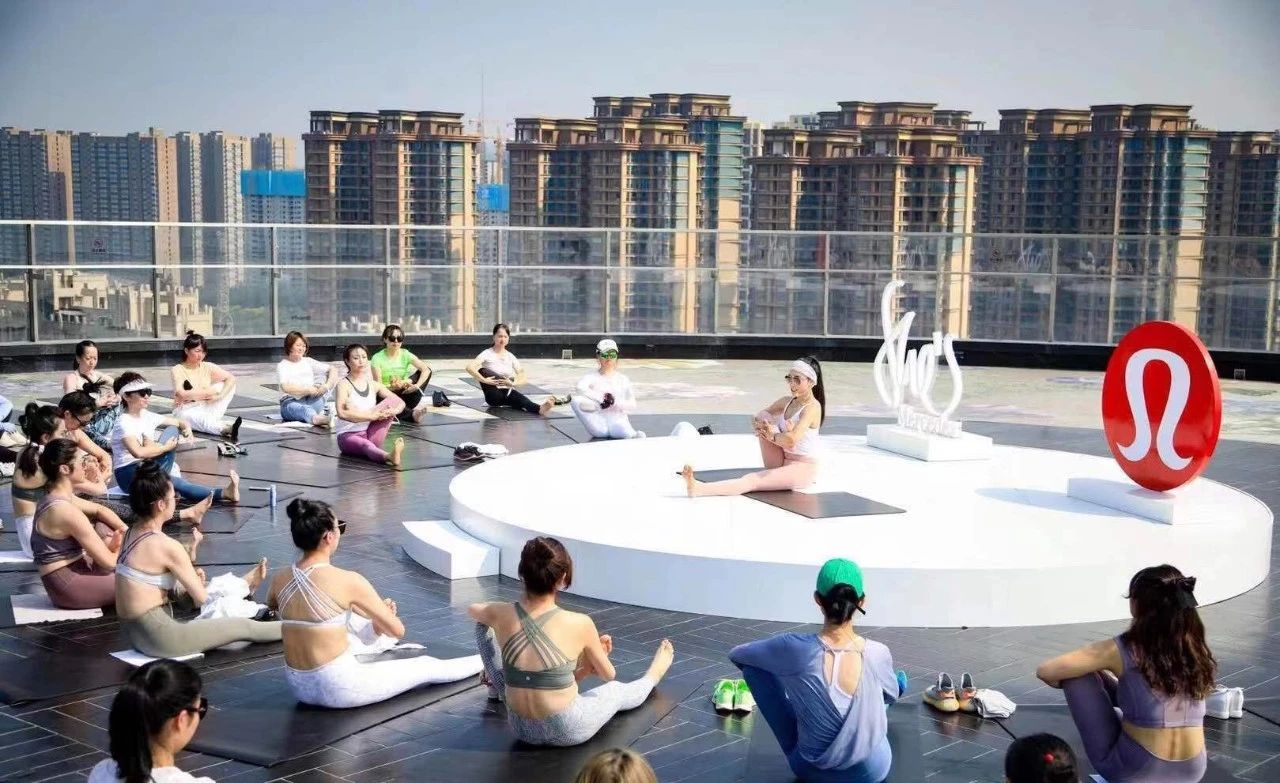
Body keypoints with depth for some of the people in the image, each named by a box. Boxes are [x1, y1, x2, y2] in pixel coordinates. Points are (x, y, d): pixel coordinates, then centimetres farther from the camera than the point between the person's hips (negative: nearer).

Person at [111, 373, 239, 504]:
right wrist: (166, 447, -21)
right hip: (129, 476, -8)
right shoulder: (123, 423, -16)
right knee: (176, 483, -33)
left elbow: (179, 422, 15)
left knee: (172, 430, -9)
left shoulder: (147, 416, 8)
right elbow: (138, 452, -33)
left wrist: (187, 427, -10)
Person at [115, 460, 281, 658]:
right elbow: (201, 598, -11)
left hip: (135, 632, 9)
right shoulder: (167, 546, -21)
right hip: (158, 638, -9)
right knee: (243, 627, 5)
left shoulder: (133, 533, 4)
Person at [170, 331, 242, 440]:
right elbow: (182, 394, -23)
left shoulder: (208, 367, 4)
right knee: (200, 417, -40)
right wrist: (207, 392, -18)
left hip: (205, 408, 5)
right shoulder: (178, 370, -7)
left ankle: (211, 420, -26)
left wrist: (220, 395, -23)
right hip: (185, 410, -5)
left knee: (223, 385, -10)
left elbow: (231, 378, -6)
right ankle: (227, 429, -70)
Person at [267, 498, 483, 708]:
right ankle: (482, 662, 39)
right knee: (427, 667, 16)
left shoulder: (280, 578, -3)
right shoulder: (348, 581, -20)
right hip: (339, 690, -7)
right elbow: (397, 630, -8)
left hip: (299, 687, 7)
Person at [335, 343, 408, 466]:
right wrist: (371, 416, -27)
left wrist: (393, 411, -15)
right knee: (365, 445, -41)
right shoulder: (344, 385, -6)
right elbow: (342, 413, -23)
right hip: (348, 435, -5)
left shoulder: (373, 385, 10)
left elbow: (401, 402, 10)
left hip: (370, 435, 5)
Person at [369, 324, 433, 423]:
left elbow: (426, 369, -16)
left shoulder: (405, 354, -2)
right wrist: (392, 387, -33)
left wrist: (417, 386, -31)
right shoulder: (377, 358, -10)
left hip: (403, 393, 3)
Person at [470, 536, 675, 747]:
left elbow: (472, 609, 16)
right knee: (617, 691, 30)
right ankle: (652, 677, 65)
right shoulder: (579, 624, -20)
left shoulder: (501, 615, -12)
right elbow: (608, 675, -3)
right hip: (567, 732, -3)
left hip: (520, 729, 3)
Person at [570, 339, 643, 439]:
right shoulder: (592, 377, 9)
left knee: (626, 433, -39)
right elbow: (580, 388, -16)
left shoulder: (623, 379, 14)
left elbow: (632, 405, 3)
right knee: (575, 399, -25)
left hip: (618, 421, 0)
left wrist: (615, 401, -13)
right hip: (598, 425, 0)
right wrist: (601, 398, -20)